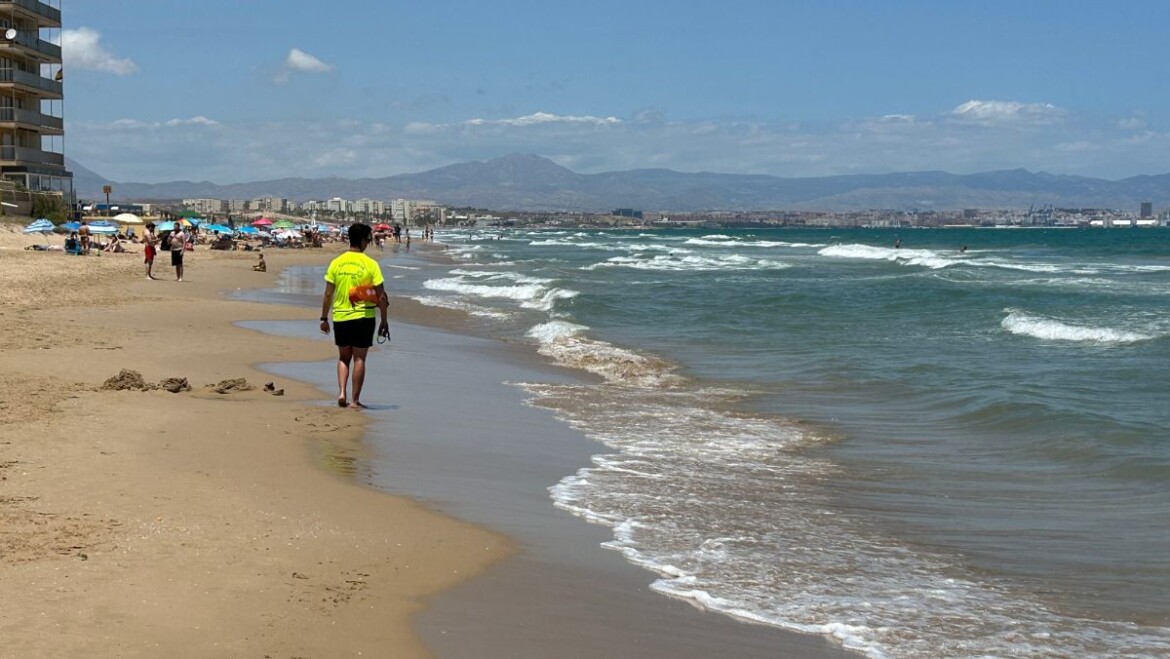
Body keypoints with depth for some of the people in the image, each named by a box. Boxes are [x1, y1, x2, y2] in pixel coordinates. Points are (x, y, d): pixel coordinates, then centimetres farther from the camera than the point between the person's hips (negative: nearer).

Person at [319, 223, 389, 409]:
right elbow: (381, 297, -7)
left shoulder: (336, 263, -1)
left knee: (344, 358, 17)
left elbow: (328, 294, 0)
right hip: (363, 317, -3)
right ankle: (355, 400, 7)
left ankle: (341, 393, 2)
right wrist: (384, 322, 2)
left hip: (340, 317, 3)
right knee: (359, 359, 6)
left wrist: (324, 319, 10)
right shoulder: (370, 264, -8)